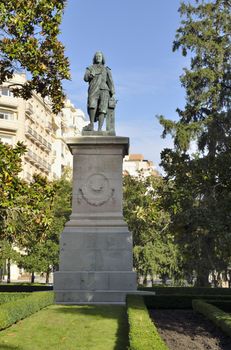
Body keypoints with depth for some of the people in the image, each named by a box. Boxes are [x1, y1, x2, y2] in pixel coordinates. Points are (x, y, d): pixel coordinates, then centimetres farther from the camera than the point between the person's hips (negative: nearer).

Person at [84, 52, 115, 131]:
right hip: (93, 90, -1)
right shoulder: (90, 68, 21)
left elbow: (110, 82, 13)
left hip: (104, 90, 1)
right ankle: (91, 125, -25)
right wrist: (90, 75, -19)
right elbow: (85, 78, 4)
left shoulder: (106, 70, 23)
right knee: (92, 104, -29)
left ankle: (99, 129, -23)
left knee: (102, 109, -16)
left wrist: (112, 94, 0)